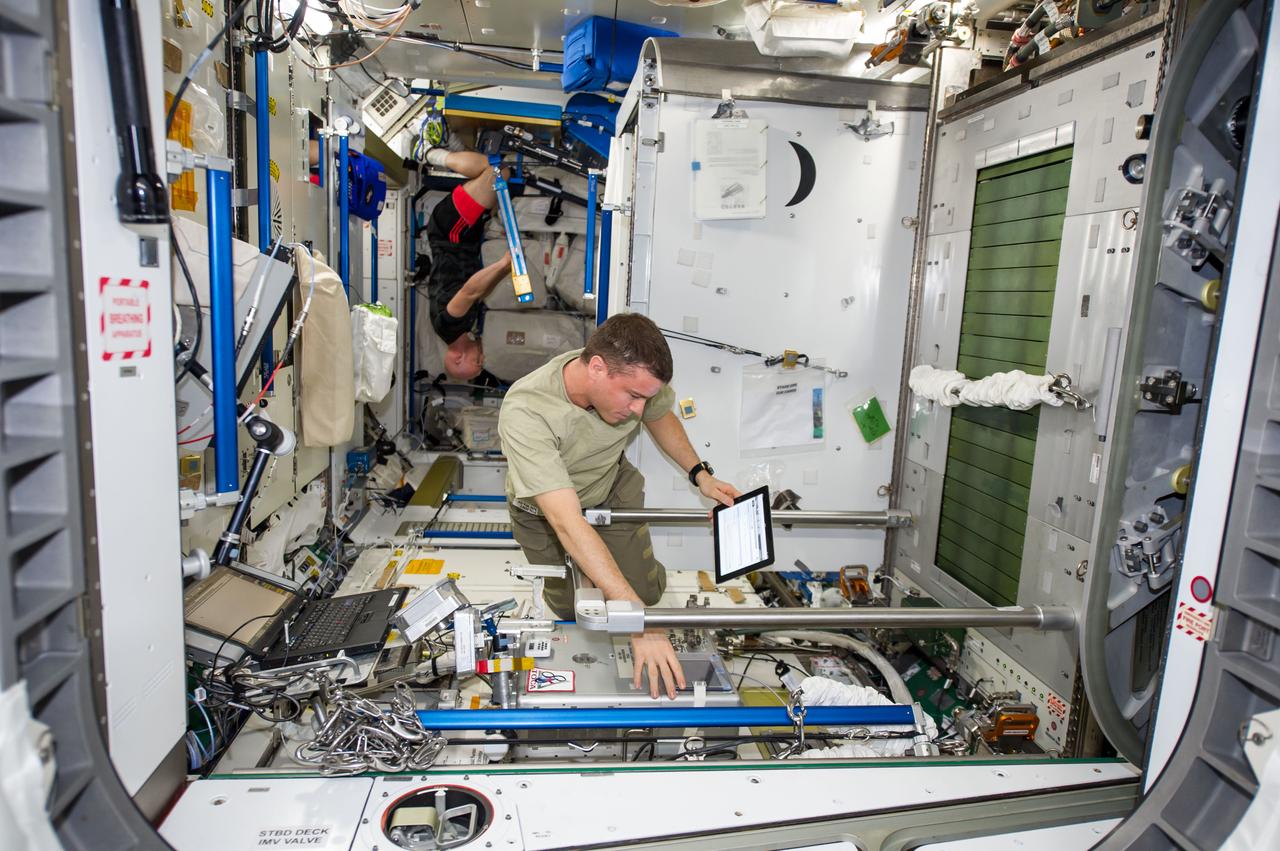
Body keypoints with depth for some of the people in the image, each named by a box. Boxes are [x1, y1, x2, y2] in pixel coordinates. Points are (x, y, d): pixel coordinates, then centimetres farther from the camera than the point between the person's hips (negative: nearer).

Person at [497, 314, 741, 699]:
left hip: (612, 488, 3)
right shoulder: (524, 413, -44)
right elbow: (568, 523, -48)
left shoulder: (635, 377, -28)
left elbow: (660, 415, 0)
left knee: (647, 590, -2)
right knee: (572, 608, 8)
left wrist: (700, 473, -12)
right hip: (543, 509, -3)